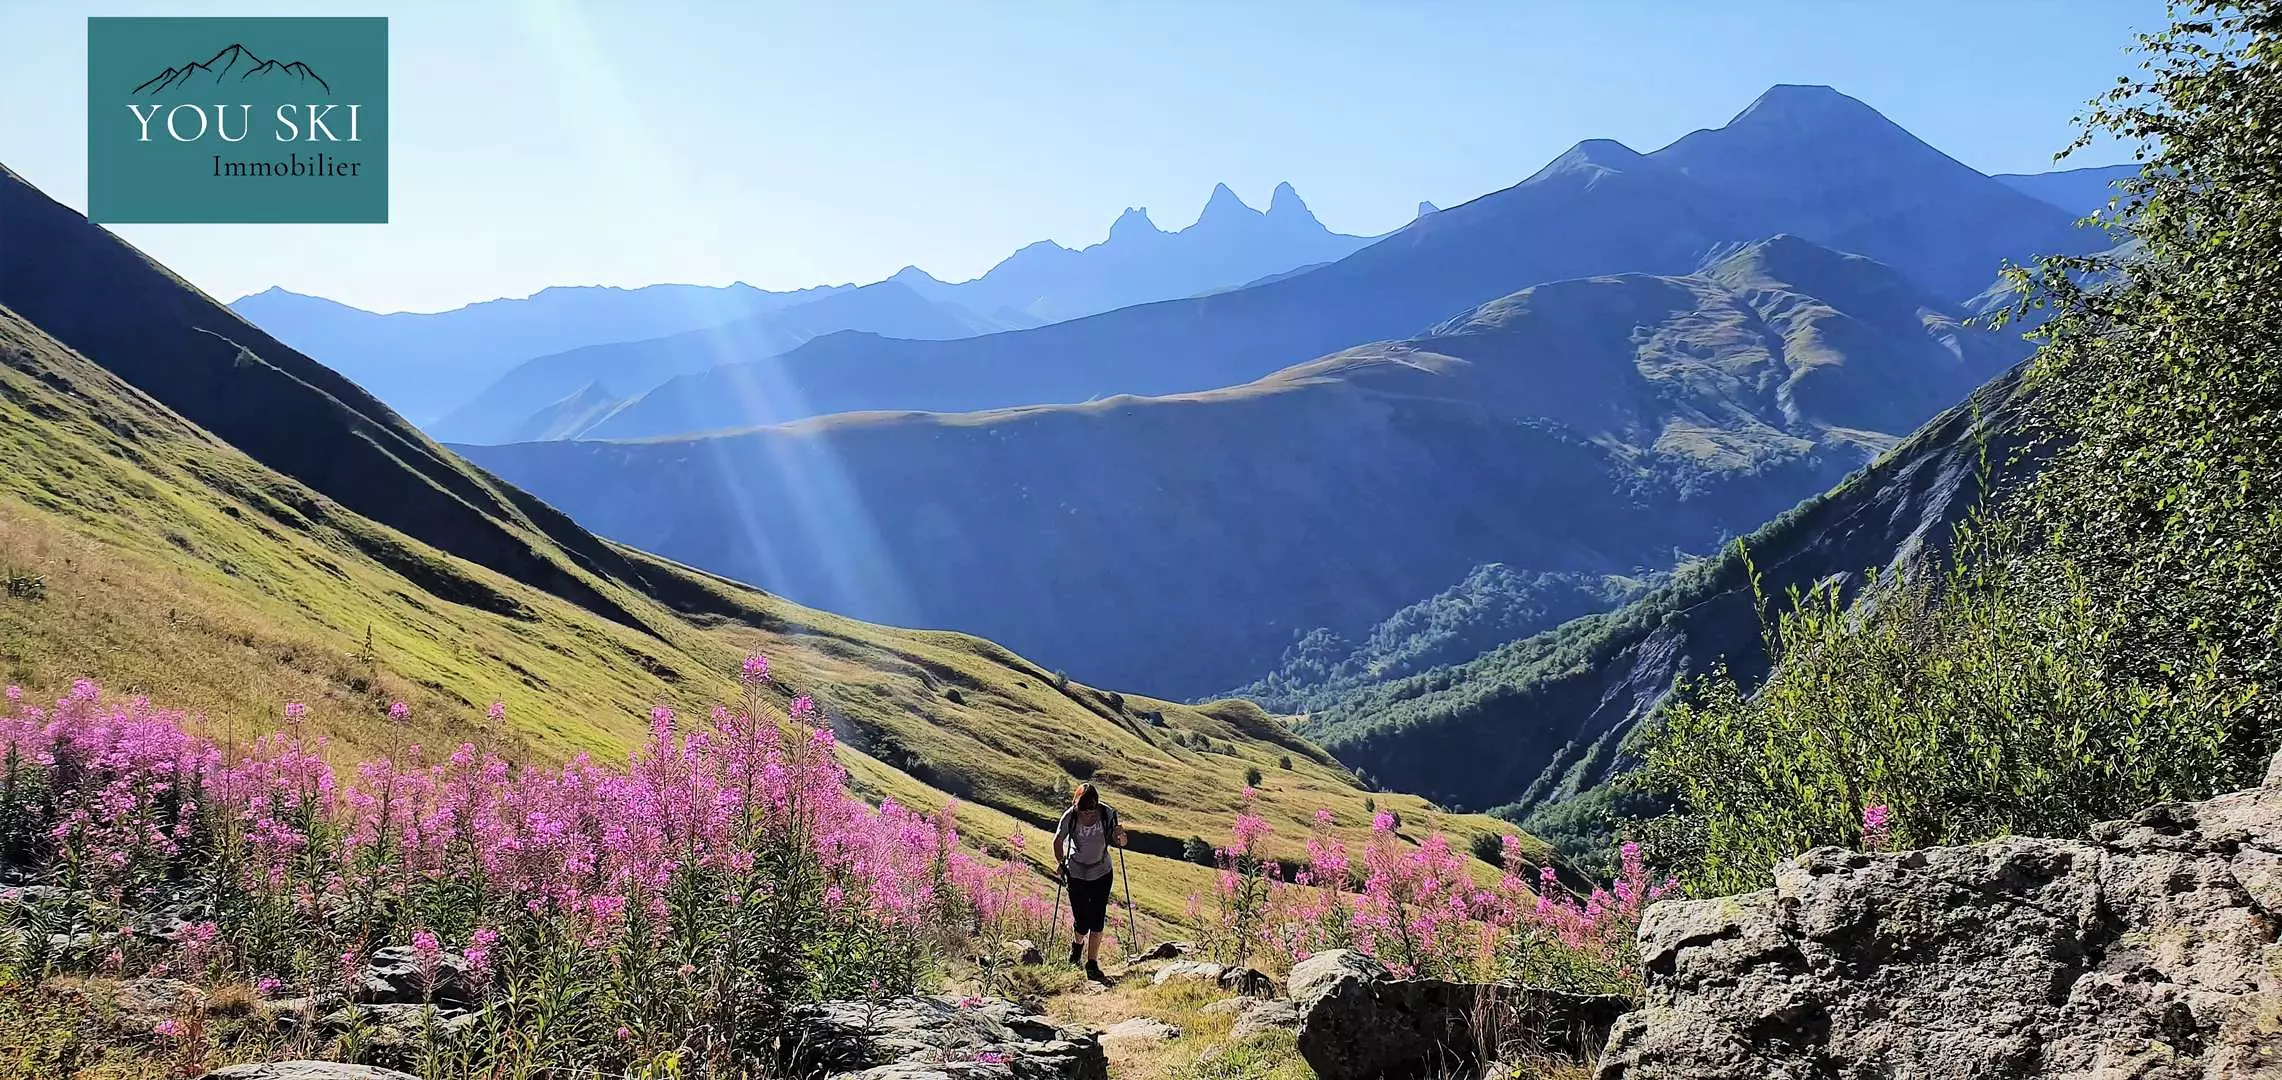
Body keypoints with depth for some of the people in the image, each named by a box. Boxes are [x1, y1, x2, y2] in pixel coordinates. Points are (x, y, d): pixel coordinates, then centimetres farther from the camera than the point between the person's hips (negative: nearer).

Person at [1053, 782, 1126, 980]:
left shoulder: (1108, 814, -18)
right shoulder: (1070, 817, -20)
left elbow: (1116, 841, -5)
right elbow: (1058, 841, -2)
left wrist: (1120, 838, -26)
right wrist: (1060, 863, -3)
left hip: (1102, 872, 1)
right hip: (1076, 873, -1)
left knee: (1097, 921, -1)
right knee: (1081, 920, 0)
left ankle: (1092, 966, 11)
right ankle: (1077, 943, 36)